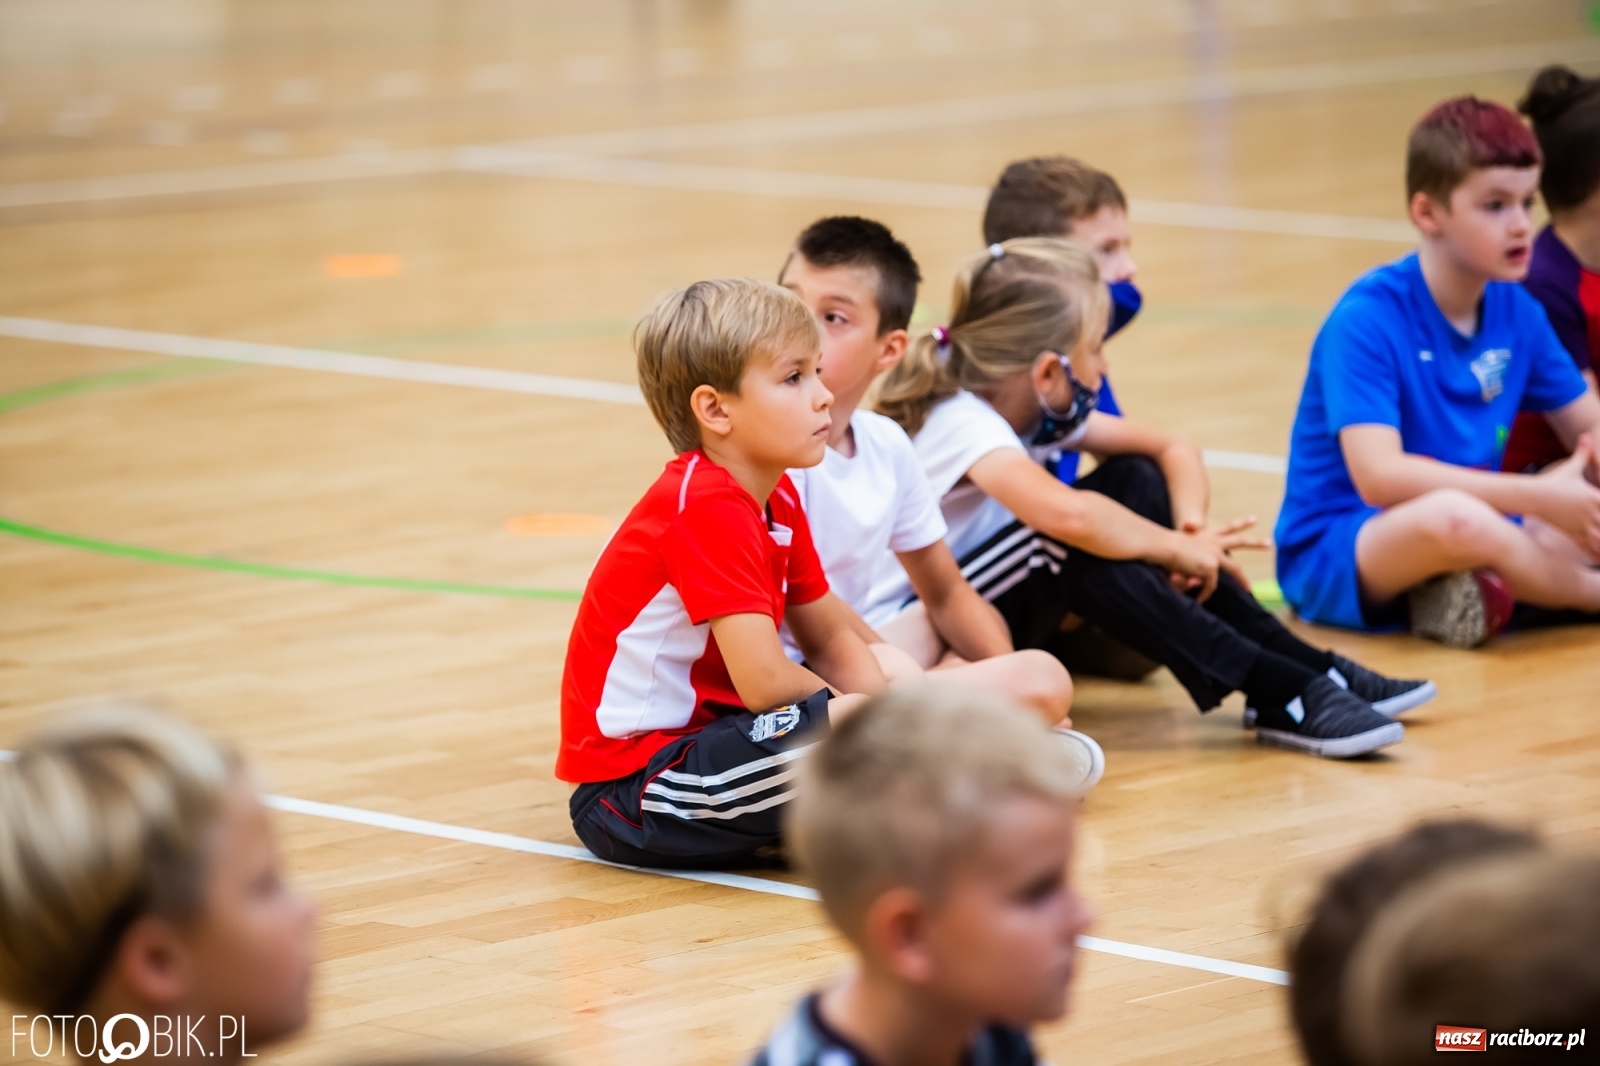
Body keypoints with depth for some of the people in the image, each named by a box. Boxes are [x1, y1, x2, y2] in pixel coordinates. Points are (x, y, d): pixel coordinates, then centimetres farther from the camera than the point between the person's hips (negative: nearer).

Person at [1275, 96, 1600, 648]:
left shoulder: (1517, 312, 3)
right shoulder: (1366, 319, -18)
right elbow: (1379, 476, -28)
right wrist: (1538, 495, -31)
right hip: (1333, 561, -6)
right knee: (1453, 516, -37)